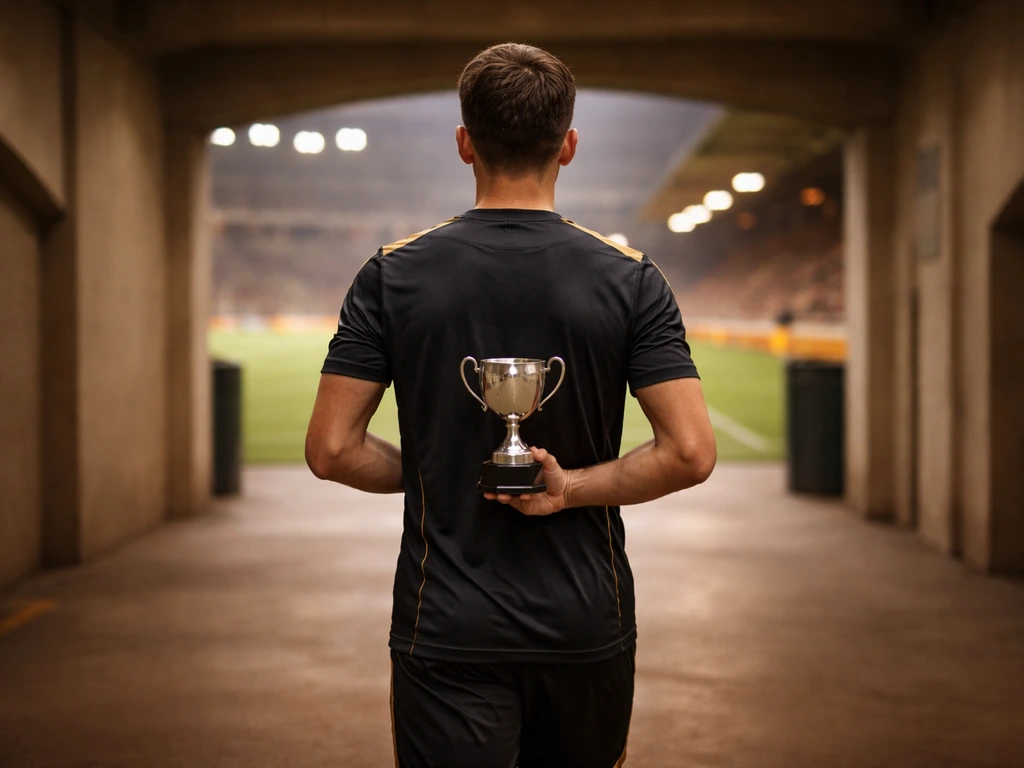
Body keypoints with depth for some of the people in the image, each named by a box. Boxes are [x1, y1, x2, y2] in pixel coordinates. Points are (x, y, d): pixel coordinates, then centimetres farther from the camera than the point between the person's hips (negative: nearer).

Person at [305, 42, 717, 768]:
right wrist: (572, 488, -5)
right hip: (587, 626, 1)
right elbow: (690, 452, -13)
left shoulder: (393, 276, -4)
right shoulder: (630, 277, -4)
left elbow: (332, 449, -6)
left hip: (447, 630, -1)